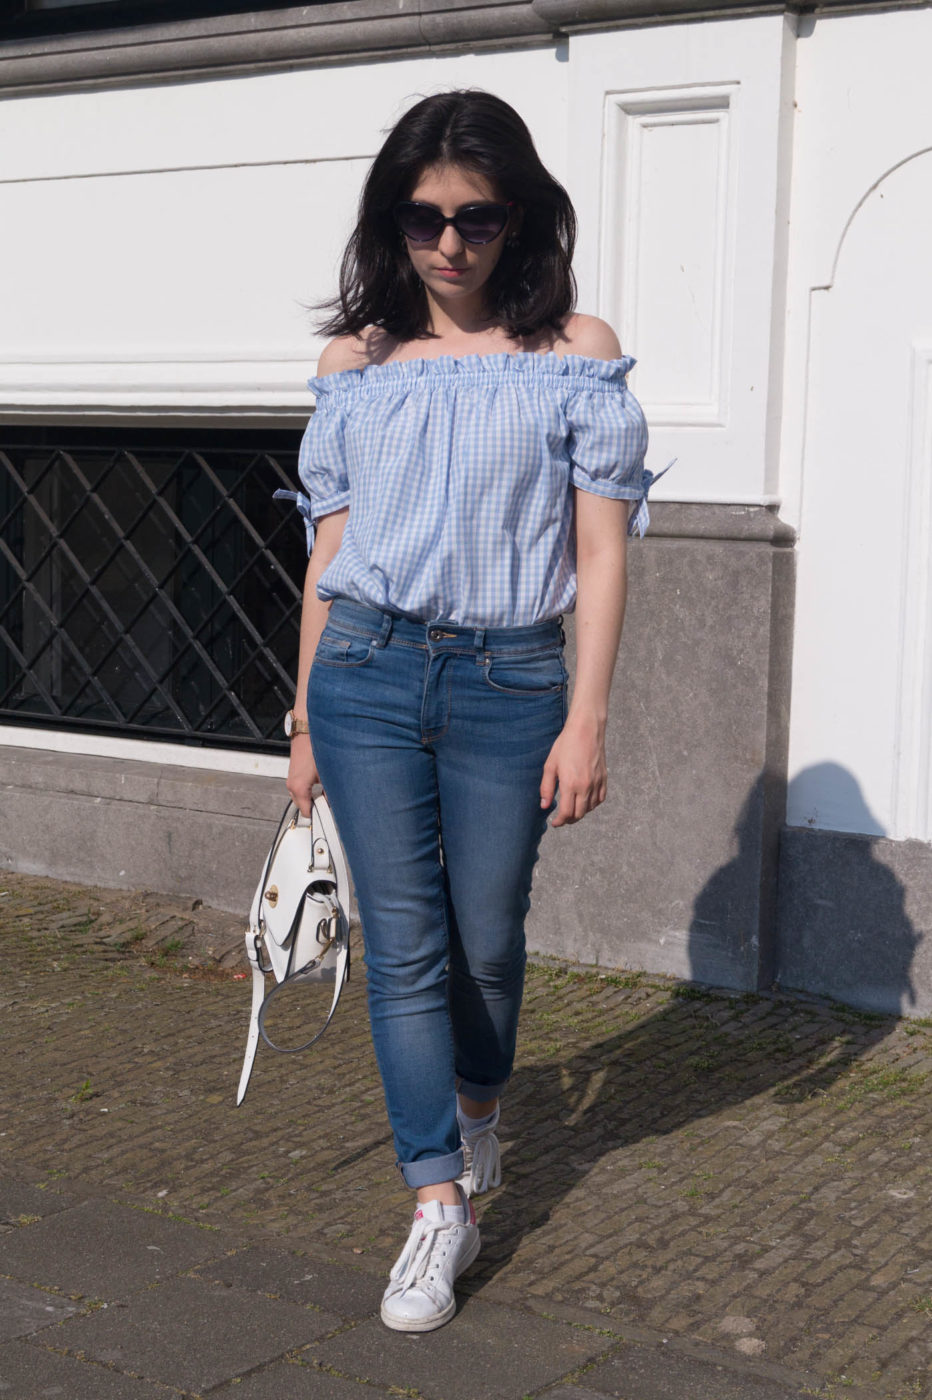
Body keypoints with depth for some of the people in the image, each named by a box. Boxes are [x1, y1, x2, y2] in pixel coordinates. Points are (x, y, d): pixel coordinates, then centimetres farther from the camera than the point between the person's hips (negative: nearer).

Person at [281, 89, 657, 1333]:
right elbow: (329, 549, 10)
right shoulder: (356, 364, 7)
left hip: (509, 681, -2)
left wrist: (587, 720, -8)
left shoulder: (576, 353, 0)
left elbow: (601, 550, -2)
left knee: (486, 937, 10)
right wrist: (307, 718, 11)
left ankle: (478, 1107, 40)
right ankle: (441, 1203, 9)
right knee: (402, 942, 0)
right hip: (367, 672, 2)